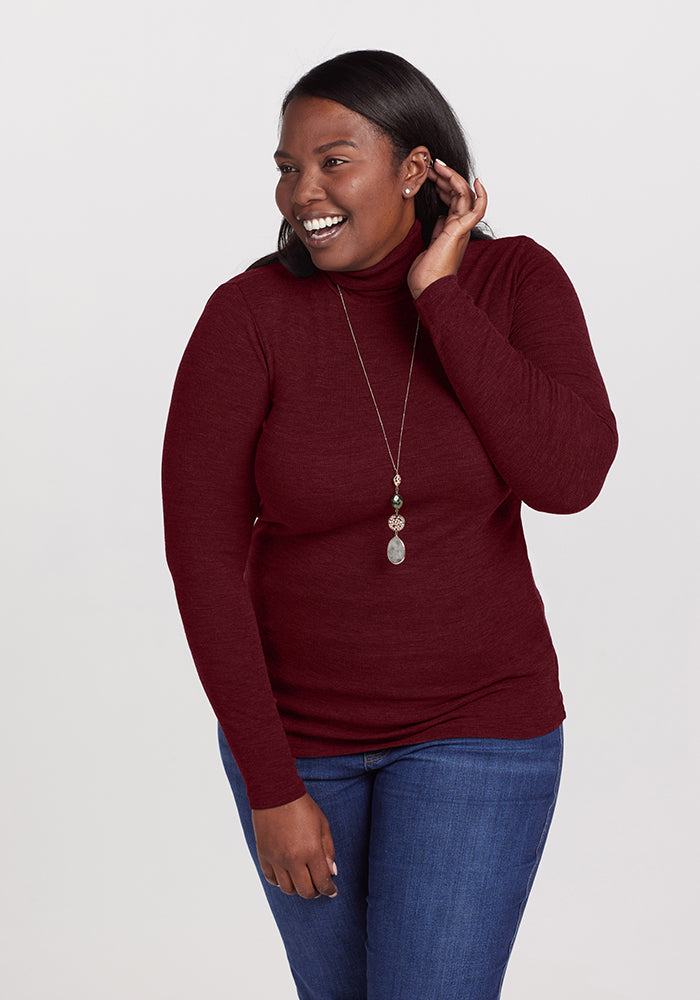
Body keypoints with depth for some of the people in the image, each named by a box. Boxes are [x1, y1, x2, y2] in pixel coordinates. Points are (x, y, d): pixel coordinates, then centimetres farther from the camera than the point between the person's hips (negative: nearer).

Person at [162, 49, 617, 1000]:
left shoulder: (517, 281, -11)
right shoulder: (245, 316, -16)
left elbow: (567, 479, -24)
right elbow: (202, 557, -15)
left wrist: (437, 294, -24)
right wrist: (270, 789, -16)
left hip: (471, 723, -1)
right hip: (295, 725, 1)